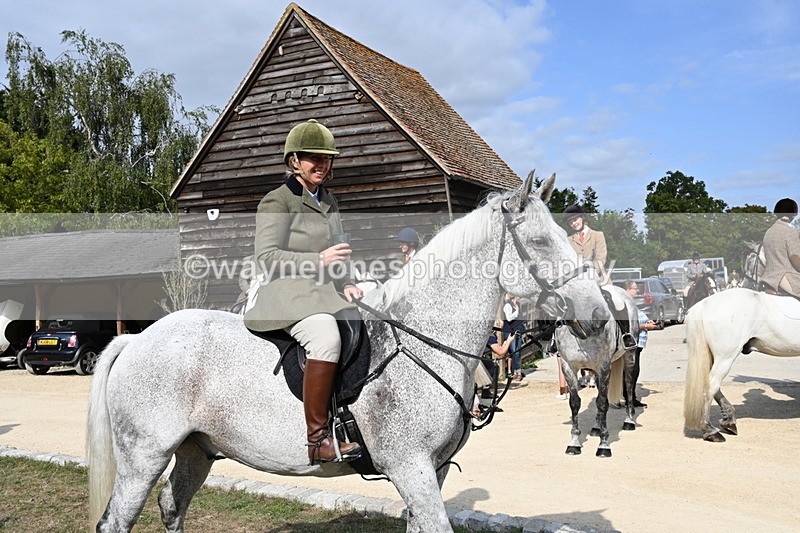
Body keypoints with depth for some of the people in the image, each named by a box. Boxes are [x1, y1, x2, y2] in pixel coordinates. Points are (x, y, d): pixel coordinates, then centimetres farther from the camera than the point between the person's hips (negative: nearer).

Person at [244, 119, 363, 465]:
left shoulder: (328, 201, 20)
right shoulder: (277, 202, -3)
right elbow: (267, 256, -12)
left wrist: (345, 284, 10)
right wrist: (318, 261, -20)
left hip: (326, 292, 8)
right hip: (290, 295, -8)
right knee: (327, 338, -35)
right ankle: (317, 439, -28)